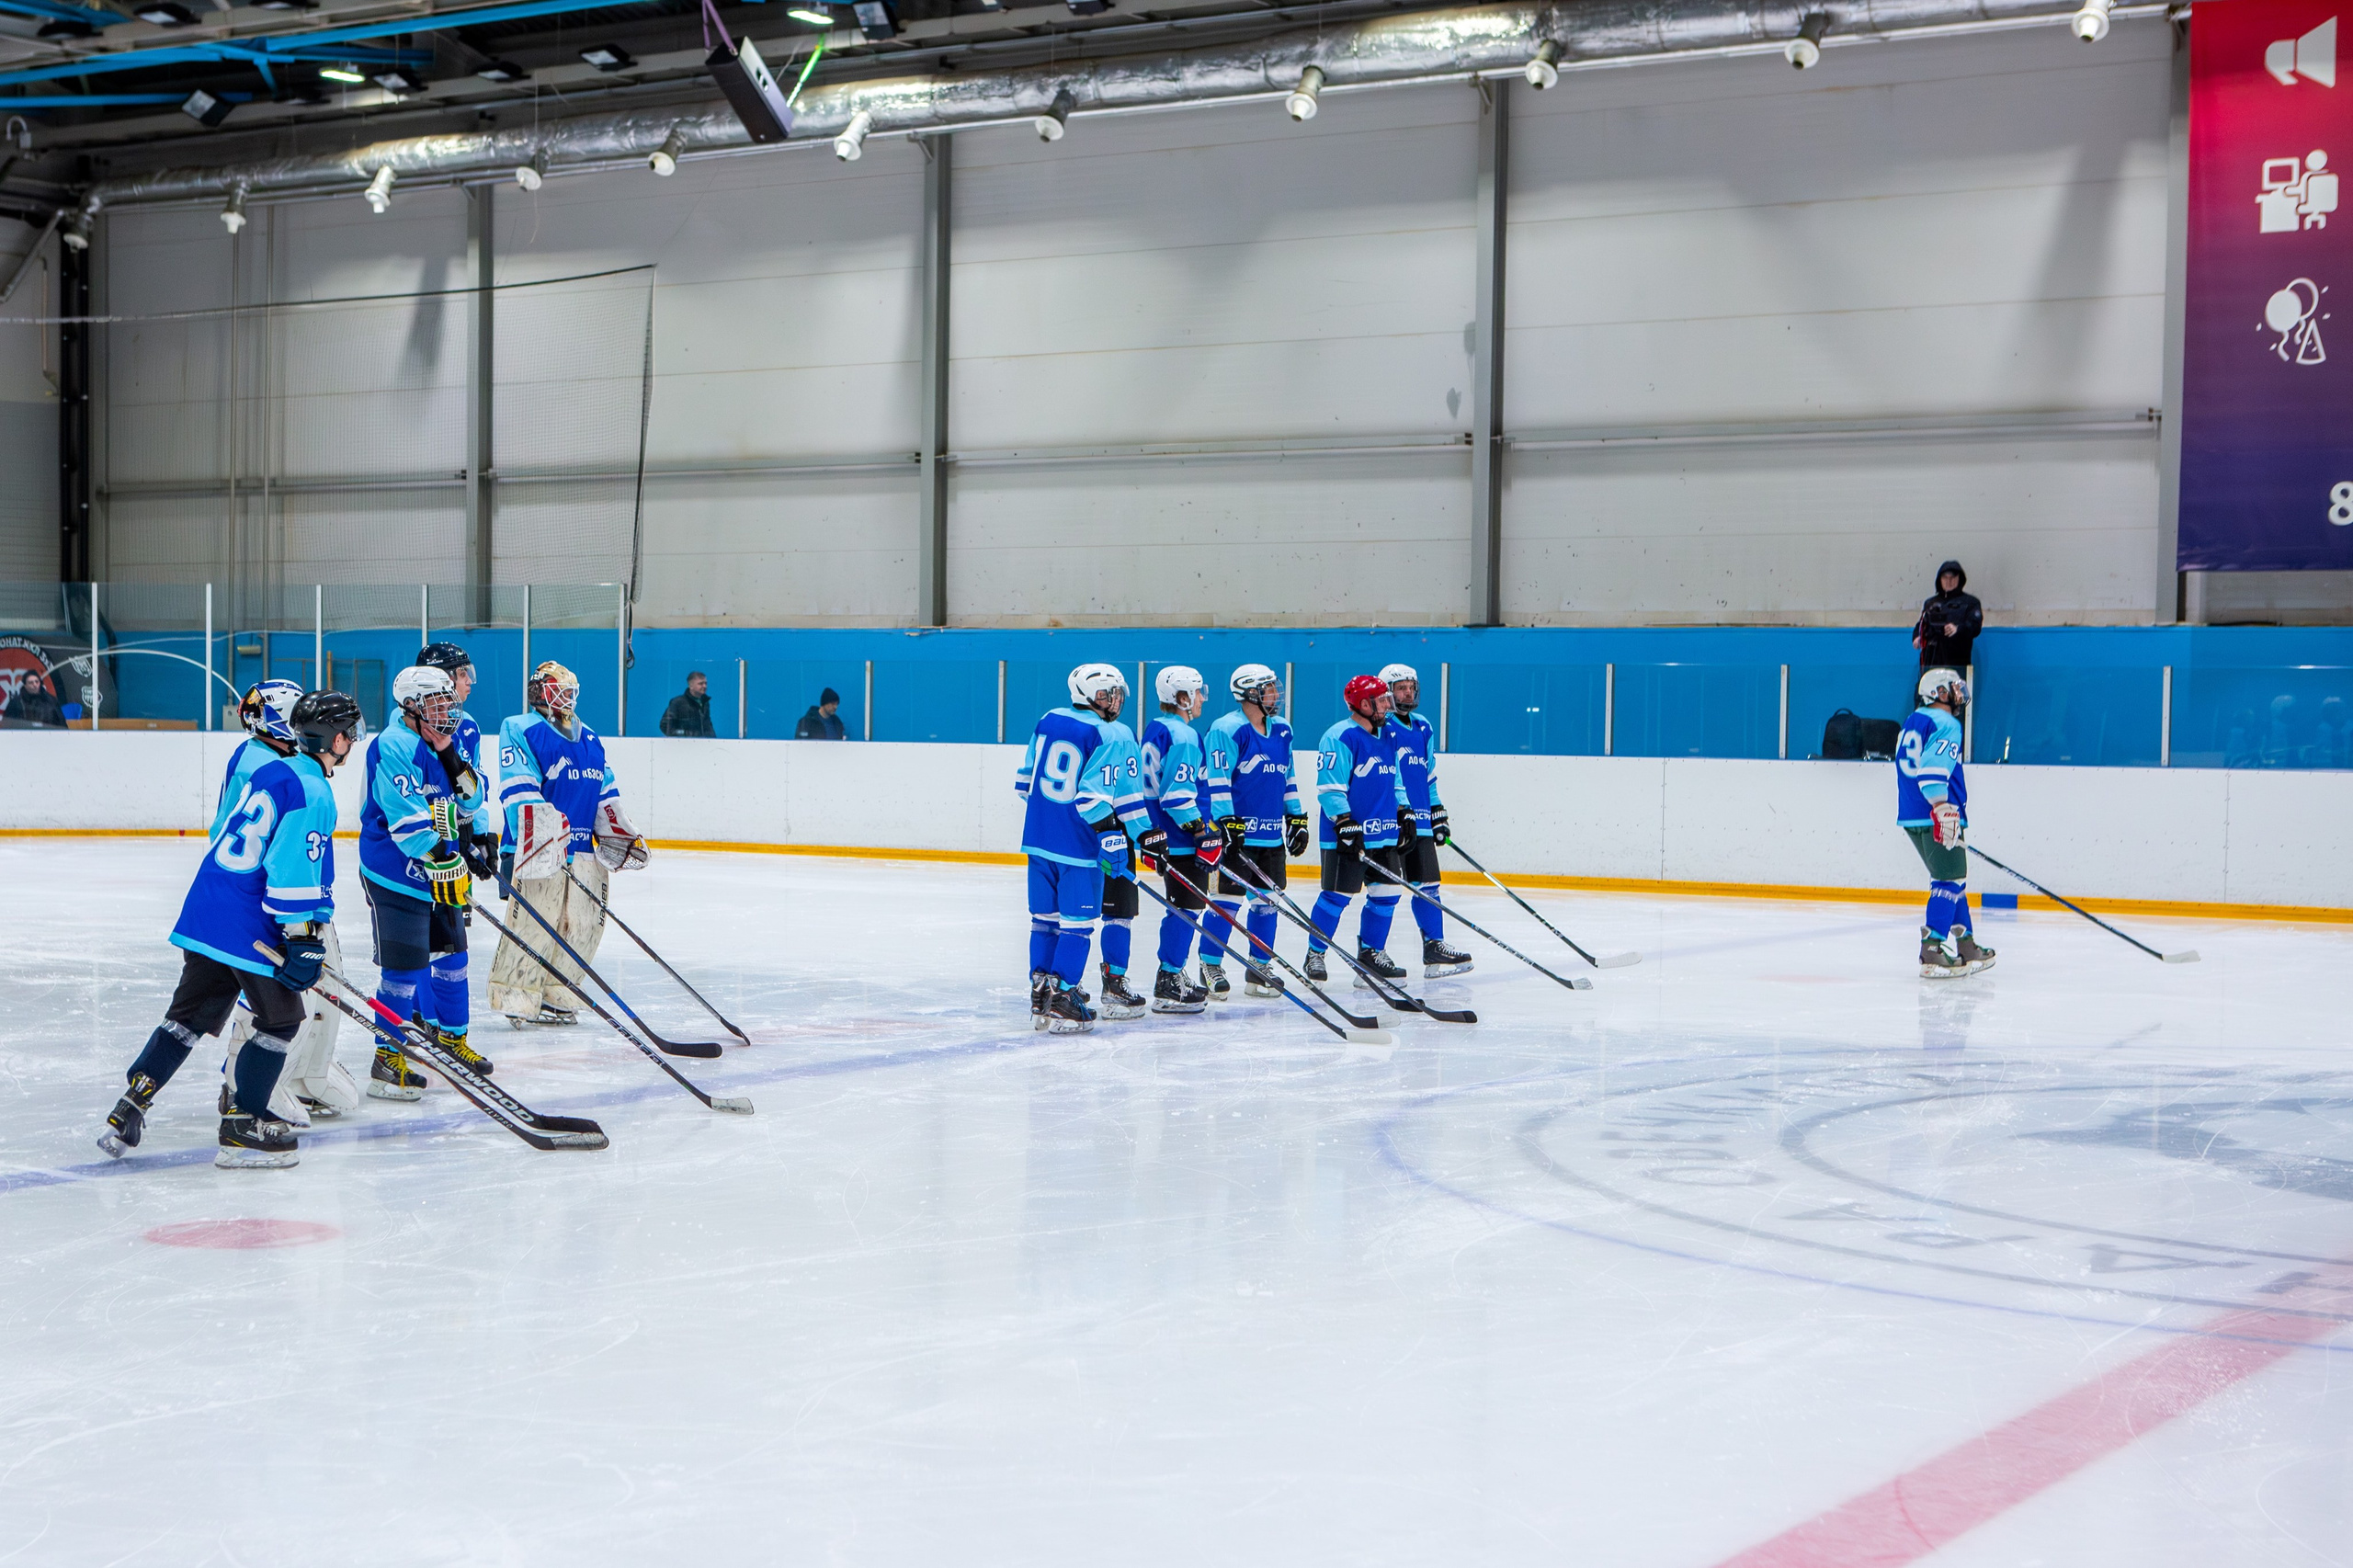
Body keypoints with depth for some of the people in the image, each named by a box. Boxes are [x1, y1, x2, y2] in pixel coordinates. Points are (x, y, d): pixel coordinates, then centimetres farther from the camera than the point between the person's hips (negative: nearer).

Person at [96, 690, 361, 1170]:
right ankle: (242, 1127, 4)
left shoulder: (270, 770, 15)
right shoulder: (312, 792, -13)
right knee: (281, 1018, 4)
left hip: (203, 911, 9)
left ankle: (128, 1109, 12)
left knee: (190, 1013, 15)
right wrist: (303, 939, -18)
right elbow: (297, 868, -21)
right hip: (249, 926, -9)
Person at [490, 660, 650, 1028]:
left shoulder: (590, 739, 21)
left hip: (583, 849, 7)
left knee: (583, 927, 5)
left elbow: (607, 792, 24)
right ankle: (517, 1000, -5)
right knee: (531, 924, -12)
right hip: (537, 847, -7)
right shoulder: (520, 730, -1)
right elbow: (519, 789, -12)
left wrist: (621, 835, 13)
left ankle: (556, 997, 16)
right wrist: (540, 832, -23)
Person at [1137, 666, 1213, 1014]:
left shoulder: (1155, 729, 14)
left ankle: (1171, 979, 25)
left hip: (1162, 837, 10)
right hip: (1180, 841, -10)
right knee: (1188, 907, -5)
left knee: (1182, 907, 18)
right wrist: (1201, 832, -19)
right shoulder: (1183, 736, -16)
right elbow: (1179, 793, -23)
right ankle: (1169, 987, -4)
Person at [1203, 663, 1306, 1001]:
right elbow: (1217, 781, -14)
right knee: (1229, 899, -6)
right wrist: (1228, 823, -19)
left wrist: (1297, 817, 18)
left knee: (1267, 900, 9)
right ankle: (1211, 967, 5)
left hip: (1272, 834, 8)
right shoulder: (1227, 730, -11)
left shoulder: (1281, 731, 14)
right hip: (1238, 831, -7)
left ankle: (1257, 969, 18)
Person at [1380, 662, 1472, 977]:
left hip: (1420, 823, 8)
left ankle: (1434, 947, 11)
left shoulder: (1424, 729, 18)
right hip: (1389, 821, -8)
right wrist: (1402, 812, -21)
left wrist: (1438, 815, 20)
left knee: (1427, 886, 7)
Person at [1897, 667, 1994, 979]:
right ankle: (1931, 952, -15)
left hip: (1912, 818, 10)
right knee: (1950, 881, -8)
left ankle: (1967, 949, 23)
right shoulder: (1946, 724, -9)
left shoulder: (1913, 723, 20)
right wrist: (1944, 810, -28)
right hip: (1935, 817, -10)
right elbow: (1933, 769, -24)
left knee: (1954, 880, 18)